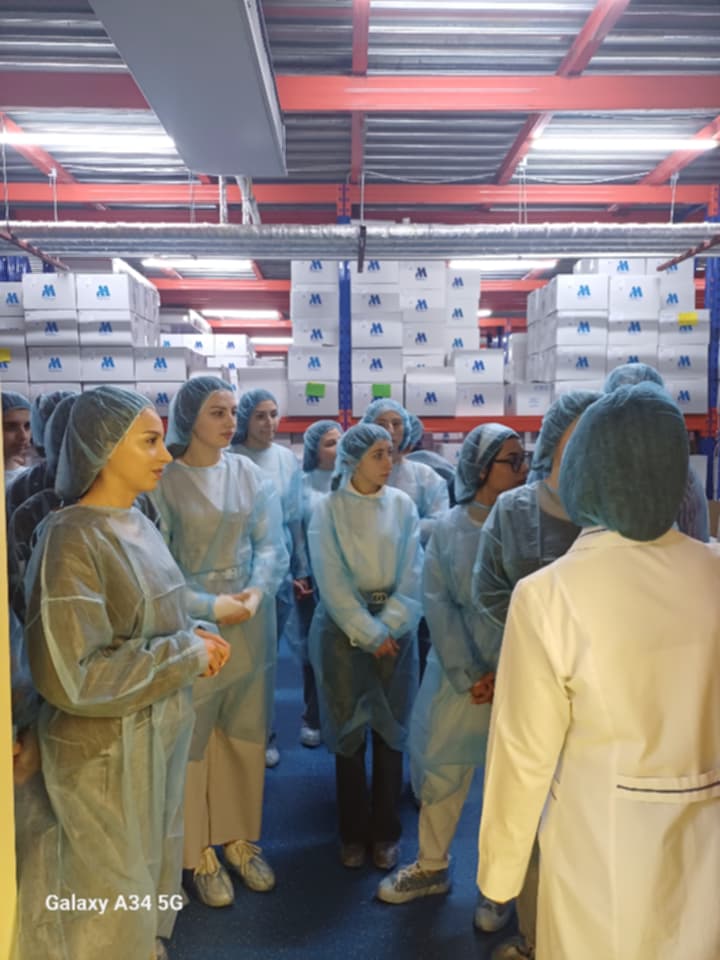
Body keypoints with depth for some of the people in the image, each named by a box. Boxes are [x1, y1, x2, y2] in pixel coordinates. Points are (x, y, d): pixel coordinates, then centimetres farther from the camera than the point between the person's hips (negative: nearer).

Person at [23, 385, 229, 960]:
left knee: (154, 879, 26)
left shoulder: (137, 523, 2)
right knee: (112, 901, 14)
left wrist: (192, 636, -6)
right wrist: (186, 654, -22)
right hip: (106, 750, -8)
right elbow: (70, 676, -28)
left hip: (162, 732, 8)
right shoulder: (70, 541, -23)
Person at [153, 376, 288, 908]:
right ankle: (199, 851, 30)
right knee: (192, 740, 9)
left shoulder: (250, 474, 1)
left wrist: (257, 592, -20)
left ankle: (239, 837, 36)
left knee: (245, 736, 16)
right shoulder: (163, 479, -10)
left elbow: (272, 544, -2)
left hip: (251, 623, 4)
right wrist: (210, 606, -19)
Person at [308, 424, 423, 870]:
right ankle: (353, 832, 26)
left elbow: (413, 574, -3)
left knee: (391, 731, 8)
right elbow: (332, 582, -9)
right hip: (343, 630, -1)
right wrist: (368, 635, -12)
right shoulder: (327, 509, -5)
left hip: (396, 629, 2)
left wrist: (387, 627, -12)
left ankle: (386, 832, 26)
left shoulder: (403, 505, 0)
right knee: (348, 733, 8)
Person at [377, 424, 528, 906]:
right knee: (439, 764, 11)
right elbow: (438, 604, -4)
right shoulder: (448, 529, -2)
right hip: (459, 669, 2)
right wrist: (468, 674, -10)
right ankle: (432, 866, 33)